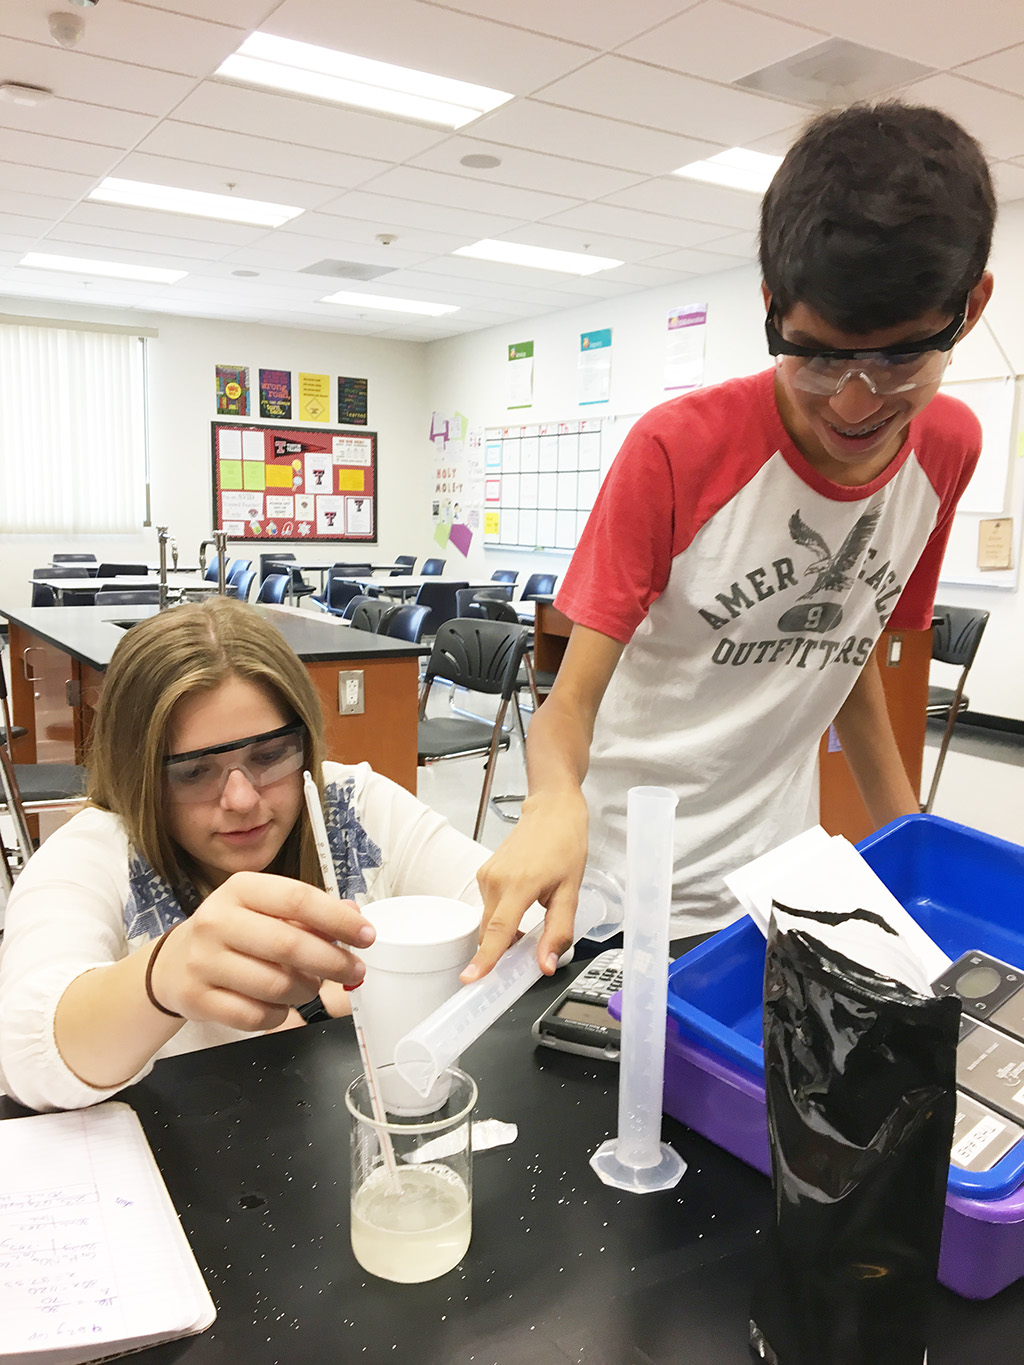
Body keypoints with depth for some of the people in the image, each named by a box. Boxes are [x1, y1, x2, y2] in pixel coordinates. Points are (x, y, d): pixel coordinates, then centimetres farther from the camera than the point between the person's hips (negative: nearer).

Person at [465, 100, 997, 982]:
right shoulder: (677, 451, -20)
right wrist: (557, 802, -42)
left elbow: (846, 649, 7)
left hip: (779, 880, 4)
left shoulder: (950, 447, -5)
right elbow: (571, 702, -20)